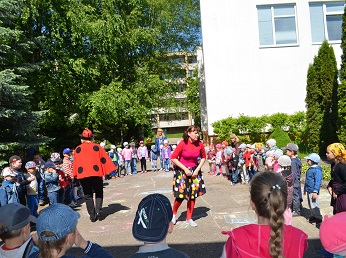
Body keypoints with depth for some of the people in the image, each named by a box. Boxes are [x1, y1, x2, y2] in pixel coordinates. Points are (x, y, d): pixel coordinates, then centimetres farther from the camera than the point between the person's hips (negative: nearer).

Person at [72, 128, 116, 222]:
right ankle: (98, 210, -5)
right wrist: (108, 170, 7)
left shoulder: (78, 149, 5)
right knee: (99, 193, 13)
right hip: (96, 173, -1)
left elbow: (75, 163, 9)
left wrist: (76, 175, 18)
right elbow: (104, 159, 0)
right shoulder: (97, 147, 0)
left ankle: (92, 216, 9)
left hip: (83, 175, 1)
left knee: (88, 196, 10)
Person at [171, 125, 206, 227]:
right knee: (181, 195, -2)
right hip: (182, 171, -4)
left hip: (194, 171, 4)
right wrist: (185, 169, -16)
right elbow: (173, 158, -14)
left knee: (193, 195, 6)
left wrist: (197, 169, -4)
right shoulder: (183, 143, -19)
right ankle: (174, 213, 27)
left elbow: (203, 157, 8)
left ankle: (189, 218, 23)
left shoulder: (200, 144, -7)